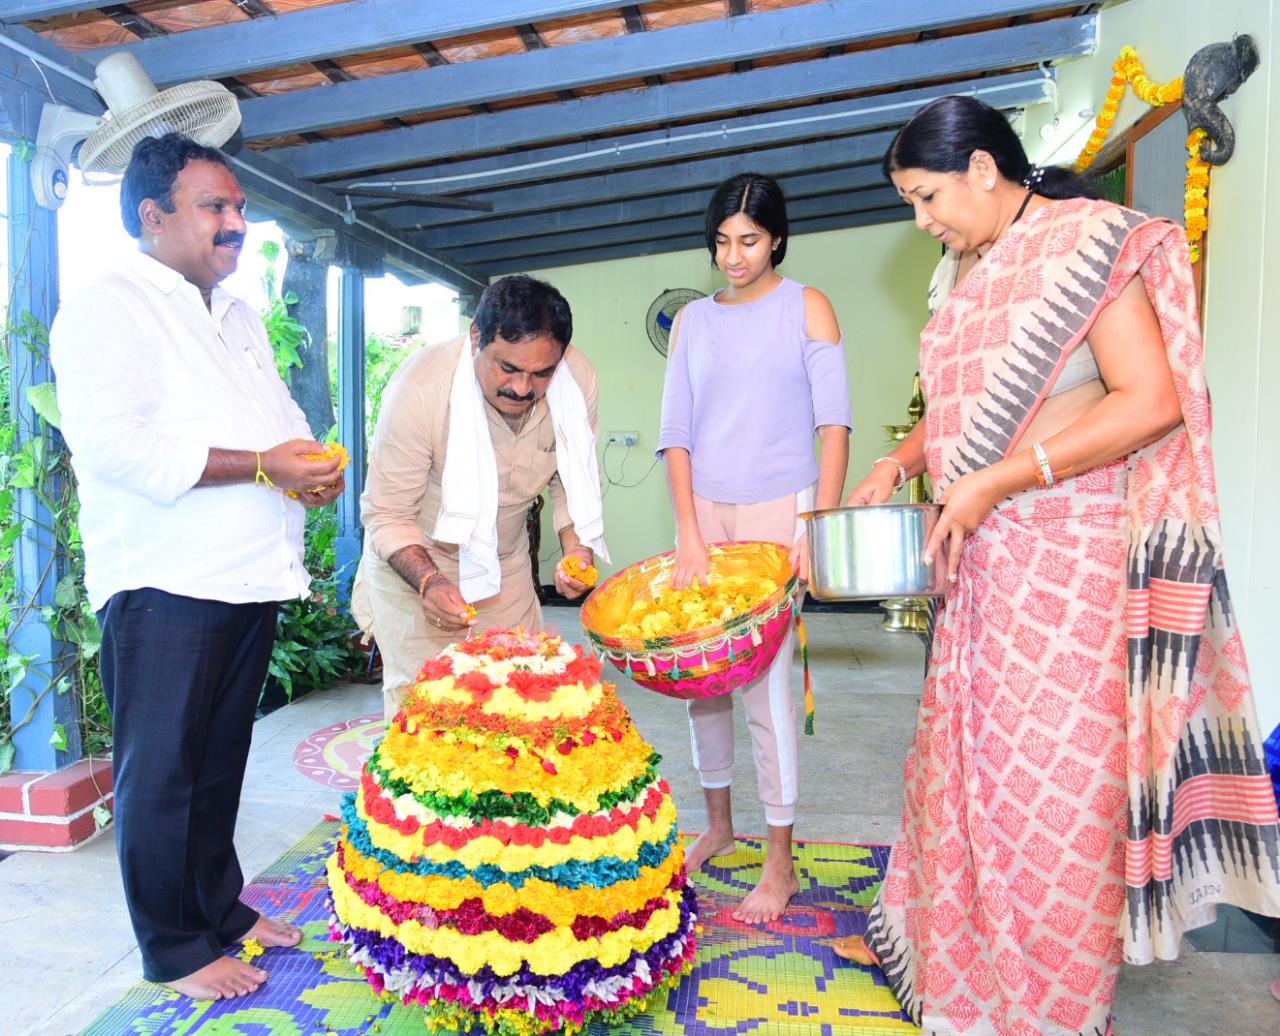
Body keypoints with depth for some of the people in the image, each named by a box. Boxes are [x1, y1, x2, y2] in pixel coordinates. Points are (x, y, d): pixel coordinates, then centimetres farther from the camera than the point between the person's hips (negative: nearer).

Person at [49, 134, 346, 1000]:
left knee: (221, 761, 18)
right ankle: (175, 950, 19)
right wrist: (263, 465, -20)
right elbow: (112, 445, -20)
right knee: (161, 771, 4)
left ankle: (222, 906, 32)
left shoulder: (240, 318, 19)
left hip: (251, 579, 8)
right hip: (166, 585, -8)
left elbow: (285, 420, 25)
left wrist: (317, 467, 2)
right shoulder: (109, 309, -7)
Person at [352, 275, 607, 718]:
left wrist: (576, 546, -17)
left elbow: (572, 478, -1)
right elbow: (387, 516, -20)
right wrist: (428, 580, -37)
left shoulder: (578, 380, -18)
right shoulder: (419, 388, -29)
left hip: (506, 562, 4)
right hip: (413, 563, -3)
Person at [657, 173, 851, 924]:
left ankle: (781, 862, 8)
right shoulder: (692, 320, 11)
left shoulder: (806, 307, 4)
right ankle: (719, 825, 27)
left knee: (765, 679, -6)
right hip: (704, 510, 4)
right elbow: (676, 433, 5)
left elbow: (834, 422, -4)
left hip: (778, 511, -3)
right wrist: (689, 534, -6)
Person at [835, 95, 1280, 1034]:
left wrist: (992, 486, -21)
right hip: (985, 562, 8)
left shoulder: (1089, 242, -9)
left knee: (1048, 773, 3)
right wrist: (899, 464, 5)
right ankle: (936, 945, 35)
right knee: (965, 754, 16)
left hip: (1069, 563, -7)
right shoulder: (983, 273, 15)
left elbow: (1152, 401, -19)